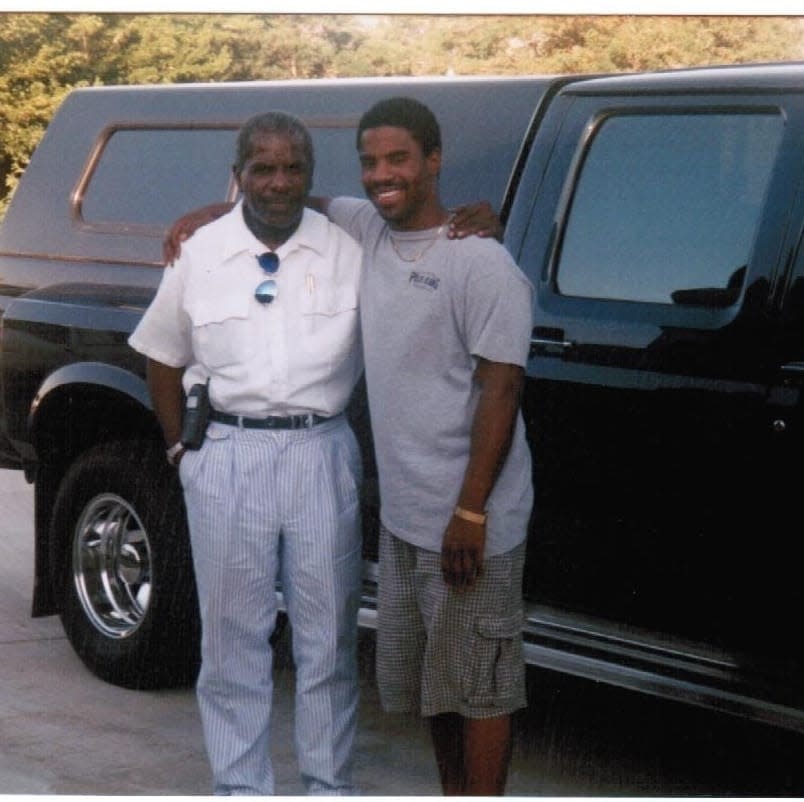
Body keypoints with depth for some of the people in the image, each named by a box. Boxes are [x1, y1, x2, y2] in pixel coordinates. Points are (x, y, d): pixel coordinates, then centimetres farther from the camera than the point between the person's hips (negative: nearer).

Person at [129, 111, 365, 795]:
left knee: (328, 634, 7)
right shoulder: (200, 255, 4)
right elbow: (165, 362, 13)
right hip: (230, 456, 1)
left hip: (323, 454, 0)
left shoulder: (349, 249, 1)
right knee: (233, 635, 7)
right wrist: (179, 449, 8)